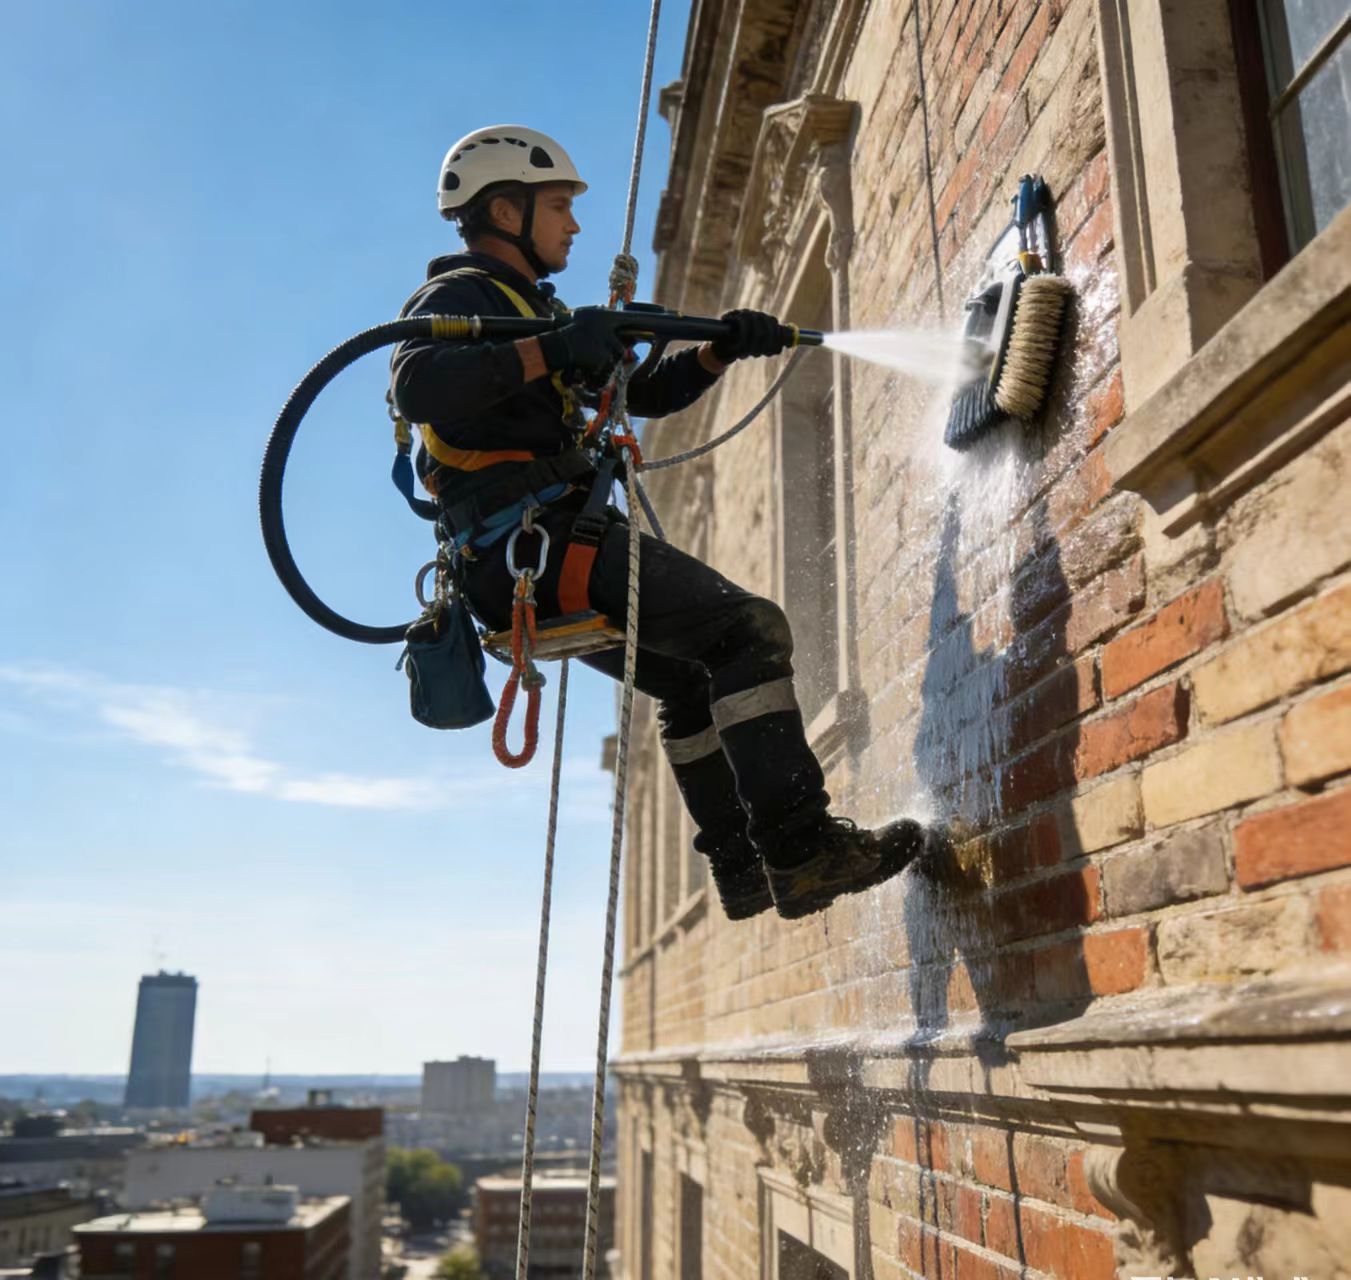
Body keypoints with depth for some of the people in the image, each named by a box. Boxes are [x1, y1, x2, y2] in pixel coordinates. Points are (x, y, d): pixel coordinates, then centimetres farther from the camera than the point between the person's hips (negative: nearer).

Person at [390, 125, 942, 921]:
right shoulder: (461, 295, -1)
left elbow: (642, 394, 29)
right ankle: (801, 849, -21)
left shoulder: (529, 309, 29)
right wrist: (546, 352, -26)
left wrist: (716, 351, 13)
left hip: (532, 557, 11)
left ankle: (743, 868, 26)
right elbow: (417, 388, -25)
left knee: (692, 677, 22)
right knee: (750, 629, -17)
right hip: (540, 538, -11)